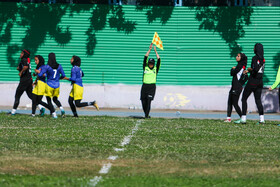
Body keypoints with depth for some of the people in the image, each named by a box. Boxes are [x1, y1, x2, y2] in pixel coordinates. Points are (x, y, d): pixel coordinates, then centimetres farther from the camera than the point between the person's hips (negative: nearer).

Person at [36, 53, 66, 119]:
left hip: (49, 85, -4)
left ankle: (54, 114, -2)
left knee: (49, 100, 9)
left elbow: (40, 75, -12)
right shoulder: (59, 66, -2)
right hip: (57, 85, 4)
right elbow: (63, 75, 5)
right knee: (55, 99, 22)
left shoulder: (47, 67, -12)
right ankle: (61, 108, -5)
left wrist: (38, 72, 11)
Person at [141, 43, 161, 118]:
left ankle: (147, 115, -12)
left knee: (149, 101, -12)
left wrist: (155, 51, 1)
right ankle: (146, 114, 20)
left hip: (152, 86, -2)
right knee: (144, 102, 3)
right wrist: (149, 49, 0)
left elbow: (159, 60, 1)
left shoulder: (155, 69, 7)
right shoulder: (145, 67, 9)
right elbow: (145, 58, 3)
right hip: (145, 86, 2)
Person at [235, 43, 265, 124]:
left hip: (253, 81, -7)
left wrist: (250, 69, -8)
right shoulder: (263, 59, 9)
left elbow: (256, 69, -28)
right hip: (260, 81, 7)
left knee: (244, 99, 3)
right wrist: (248, 71, 26)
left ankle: (243, 118, -1)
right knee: (258, 100, 10)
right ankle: (262, 118, -1)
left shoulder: (255, 58, -15)